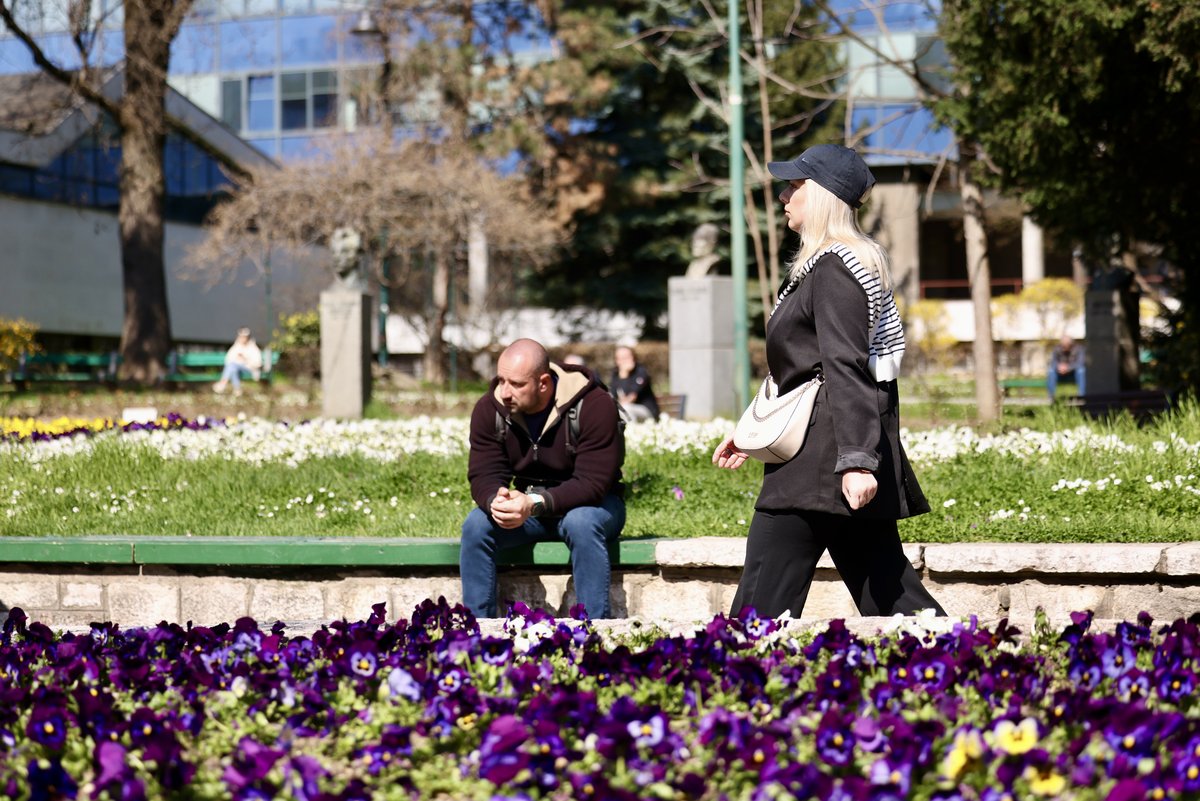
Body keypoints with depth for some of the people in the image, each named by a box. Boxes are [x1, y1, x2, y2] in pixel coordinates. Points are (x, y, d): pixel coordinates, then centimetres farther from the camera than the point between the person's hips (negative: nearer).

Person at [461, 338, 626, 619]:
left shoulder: (593, 405, -23)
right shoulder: (490, 409, -8)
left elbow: (592, 483, -28)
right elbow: (483, 476, -10)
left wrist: (534, 504, -42)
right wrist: (496, 501, -36)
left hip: (591, 504, -4)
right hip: (527, 505, 4)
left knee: (581, 523, -38)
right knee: (475, 526, -23)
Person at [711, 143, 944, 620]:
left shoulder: (832, 269, -12)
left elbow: (845, 369, -22)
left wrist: (855, 459, -28)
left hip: (825, 455, -11)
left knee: (764, 594, -6)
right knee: (884, 585, 9)